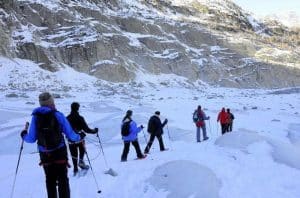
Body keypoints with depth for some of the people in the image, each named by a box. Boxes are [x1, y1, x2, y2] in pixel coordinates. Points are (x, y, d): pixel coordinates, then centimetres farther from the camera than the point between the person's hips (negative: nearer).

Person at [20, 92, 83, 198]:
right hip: (60, 152, -2)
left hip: (45, 155, 3)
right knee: (63, 180, 6)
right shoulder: (58, 115, -10)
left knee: (50, 180, 17)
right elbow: (70, 135, -10)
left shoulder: (35, 117, -4)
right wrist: (79, 137, 10)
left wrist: (24, 135, 20)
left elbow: (31, 139, -2)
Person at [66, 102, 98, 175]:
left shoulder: (67, 118, -4)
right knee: (82, 150, 23)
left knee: (74, 154, 12)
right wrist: (94, 131, -1)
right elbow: (86, 129, -15)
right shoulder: (80, 118, -15)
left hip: (71, 140, 3)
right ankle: (81, 161, 6)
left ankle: (75, 169, 15)